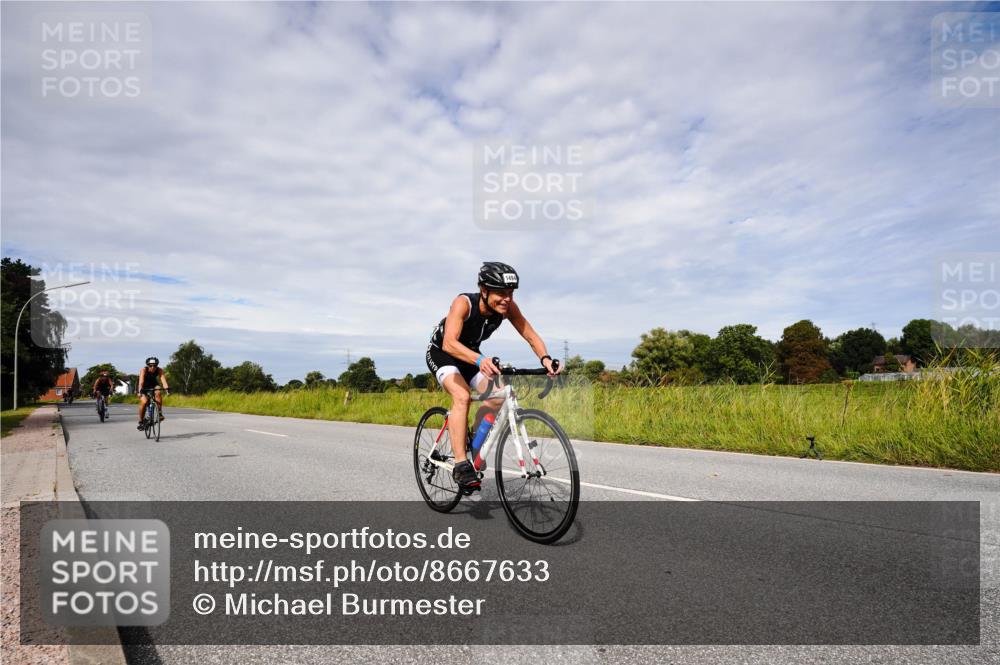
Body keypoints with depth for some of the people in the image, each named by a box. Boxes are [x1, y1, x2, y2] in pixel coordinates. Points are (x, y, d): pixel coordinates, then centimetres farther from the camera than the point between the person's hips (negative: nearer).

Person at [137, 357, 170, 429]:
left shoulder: (159, 370, -23)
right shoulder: (144, 370, -27)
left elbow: (163, 380, -35)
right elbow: (141, 381, -39)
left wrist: (167, 388, -52)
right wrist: (140, 391, -55)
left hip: (154, 386, 2)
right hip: (144, 388, -2)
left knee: (158, 393, -32)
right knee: (144, 402, -25)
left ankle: (160, 413, -22)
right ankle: (140, 422, -7)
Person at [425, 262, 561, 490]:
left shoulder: (508, 307, -22)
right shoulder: (464, 303, -36)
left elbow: (531, 335, -20)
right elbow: (449, 343, -48)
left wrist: (545, 358, -40)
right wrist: (480, 360, -65)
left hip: (470, 355, 5)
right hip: (442, 353, -5)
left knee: (496, 398, -13)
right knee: (462, 396, -30)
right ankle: (461, 464, -25)